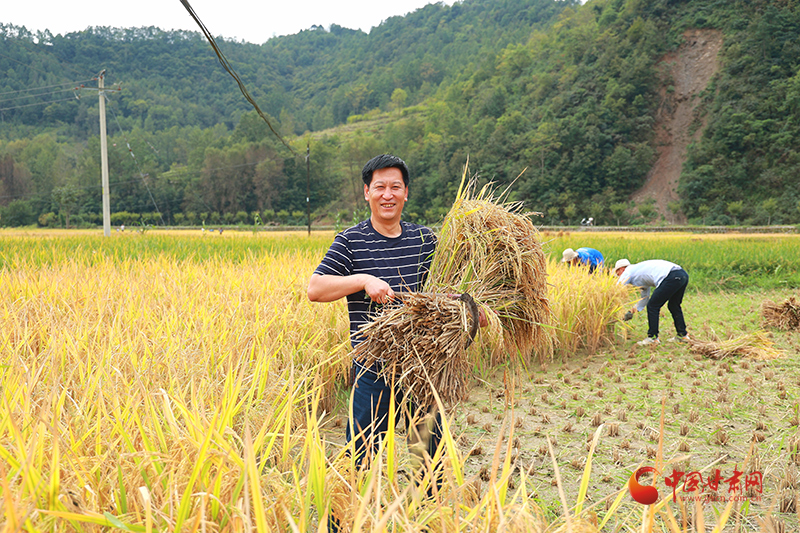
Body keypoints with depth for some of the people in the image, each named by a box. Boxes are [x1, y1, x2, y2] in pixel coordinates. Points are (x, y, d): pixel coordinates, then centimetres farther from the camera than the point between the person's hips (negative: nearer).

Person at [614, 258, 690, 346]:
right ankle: (682, 335, 32)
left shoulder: (628, 271, 10)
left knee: (652, 306, 0)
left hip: (672, 277, -10)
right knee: (674, 306, 26)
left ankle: (652, 338, 4)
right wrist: (631, 311, 37)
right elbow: (645, 297, 39)